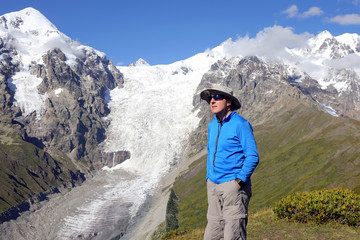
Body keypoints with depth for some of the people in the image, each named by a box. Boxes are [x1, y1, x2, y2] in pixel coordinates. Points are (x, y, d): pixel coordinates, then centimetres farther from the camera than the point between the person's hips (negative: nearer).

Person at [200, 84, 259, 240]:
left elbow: (253, 157, -12)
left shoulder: (240, 124, -8)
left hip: (234, 186, -7)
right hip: (213, 186, 8)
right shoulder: (212, 126, 15)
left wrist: (239, 181, -18)